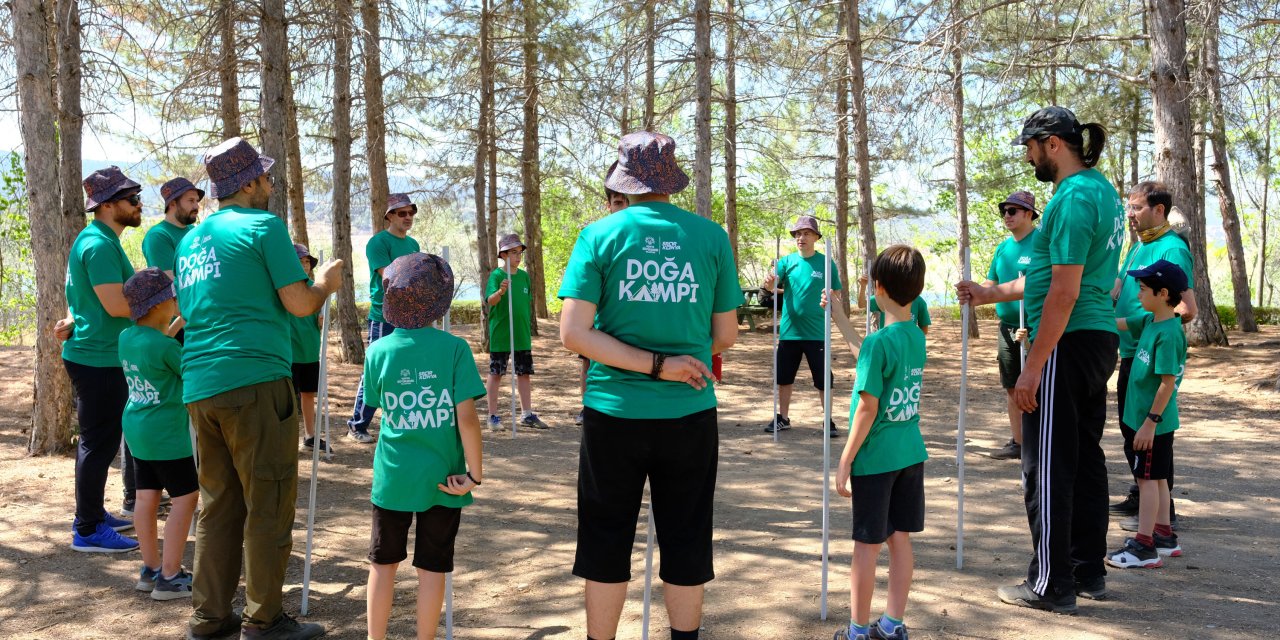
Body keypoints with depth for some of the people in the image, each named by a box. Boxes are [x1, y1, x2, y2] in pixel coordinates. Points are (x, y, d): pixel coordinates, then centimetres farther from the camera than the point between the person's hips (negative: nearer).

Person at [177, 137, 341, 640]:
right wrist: (326, 281, 12)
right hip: (254, 379, -8)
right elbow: (300, 304, -9)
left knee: (219, 506, 15)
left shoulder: (190, 239, 19)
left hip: (198, 385, 8)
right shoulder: (264, 225, -3)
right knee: (268, 507, 1)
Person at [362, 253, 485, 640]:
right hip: (443, 477, -2)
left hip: (394, 476, 2)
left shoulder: (378, 352, -4)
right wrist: (475, 472, -8)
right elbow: (466, 417, -15)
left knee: (383, 562, 17)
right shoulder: (454, 347, -12)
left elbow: (383, 409, 4)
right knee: (432, 566, 10)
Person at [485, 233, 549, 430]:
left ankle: (527, 414, 19)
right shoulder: (496, 275, -9)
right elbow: (490, 300, -24)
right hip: (500, 335, -5)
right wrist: (500, 291, -45)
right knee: (496, 373, 2)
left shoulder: (525, 276, 7)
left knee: (525, 373, 10)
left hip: (522, 335, 6)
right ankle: (493, 416, 11)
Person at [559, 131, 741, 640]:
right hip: (689, 414, 1)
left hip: (614, 413, -1)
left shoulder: (600, 235, -4)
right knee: (685, 544, 15)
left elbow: (573, 333, -12)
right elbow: (724, 335, 3)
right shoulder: (711, 237, -1)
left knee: (607, 544, 13)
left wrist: (656, 364, -12)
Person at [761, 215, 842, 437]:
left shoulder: (825, 263, -2)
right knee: (784, 377, 11)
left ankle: (829, 421, 15)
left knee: (823, 379, 2)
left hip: (817, 333, -2)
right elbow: (773, 285, -11)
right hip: (789, 331, 2)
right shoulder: (787, 261, 2)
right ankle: (783, 418, 25)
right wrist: (769, 284, -35)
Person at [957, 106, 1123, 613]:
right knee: (1084, 458, 15)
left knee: (1047, 467, -3)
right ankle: (1089, 572, 25)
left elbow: (1064, 293, -22)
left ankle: (1051, 586, 5)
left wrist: (1032, 368, -20)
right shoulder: (1102, 190, 15)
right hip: (1099, 341, 10)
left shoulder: (1074, 197, -17)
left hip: (1068, 343, -10)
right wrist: (989, 294, 23)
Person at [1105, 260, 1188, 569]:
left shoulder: (1168, 334, -21)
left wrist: (1150, 422, -21)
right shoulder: (1149, 322, 4)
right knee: (1157, 478, 17)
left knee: (1148, 478, -3)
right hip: (1142, 417, 9)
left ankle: (1144, 546, 3)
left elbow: (1168, 382, -22)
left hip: (1152, 422, -9)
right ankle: (1164, 536, 28)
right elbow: (1116, 323, 16)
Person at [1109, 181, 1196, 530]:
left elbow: (1187, 309, -23)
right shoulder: (1138, 246, 13)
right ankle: (1139, 497, 30)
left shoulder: (1172, 249, -16)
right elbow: (1117, 290, 19)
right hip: (1130, 352, 10)